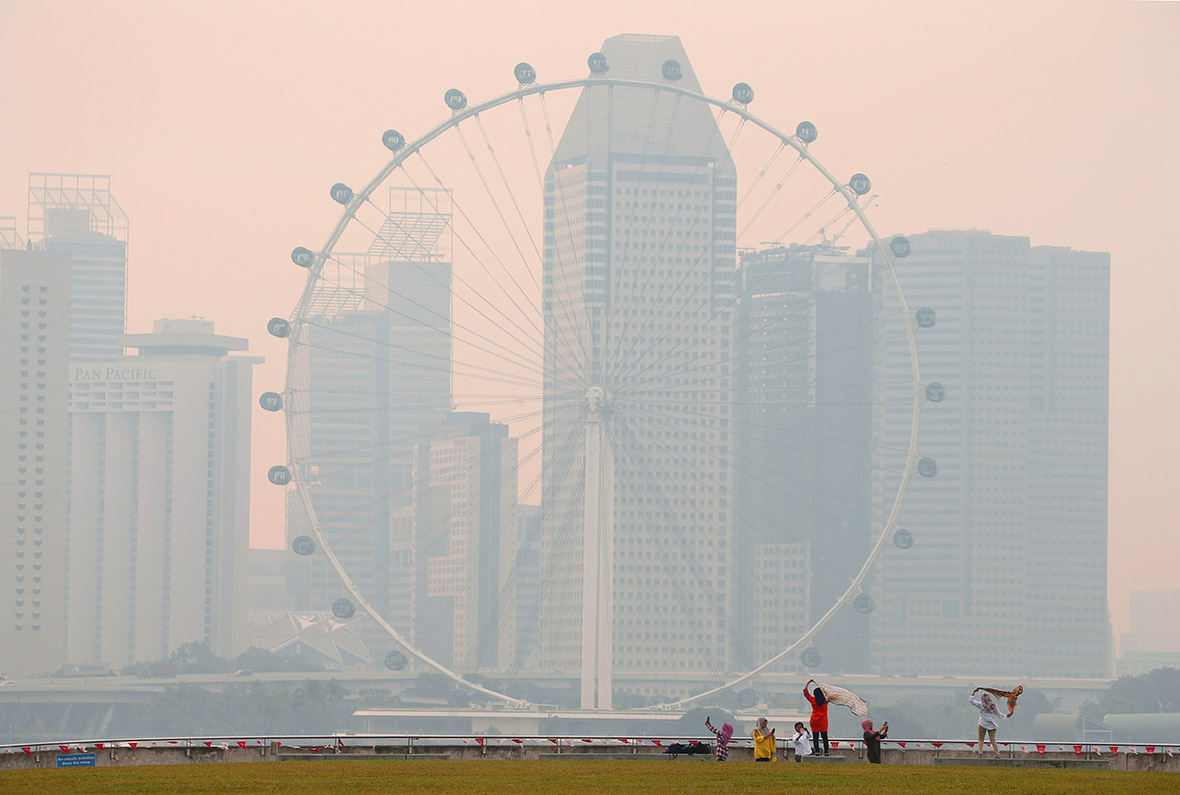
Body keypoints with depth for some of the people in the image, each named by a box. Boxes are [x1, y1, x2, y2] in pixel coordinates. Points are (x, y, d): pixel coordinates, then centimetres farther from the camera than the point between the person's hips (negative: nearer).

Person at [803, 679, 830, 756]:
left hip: (814, 720, -1)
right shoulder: (825, 700, -6)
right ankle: (826, 751, 3)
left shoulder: (813, 700, -6)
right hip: (823, 720, 1)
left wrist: (808, 682, 9)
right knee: (824, 736, 5)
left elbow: (805, 691, 2)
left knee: (815, 736, 2)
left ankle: (817, 751, -4)